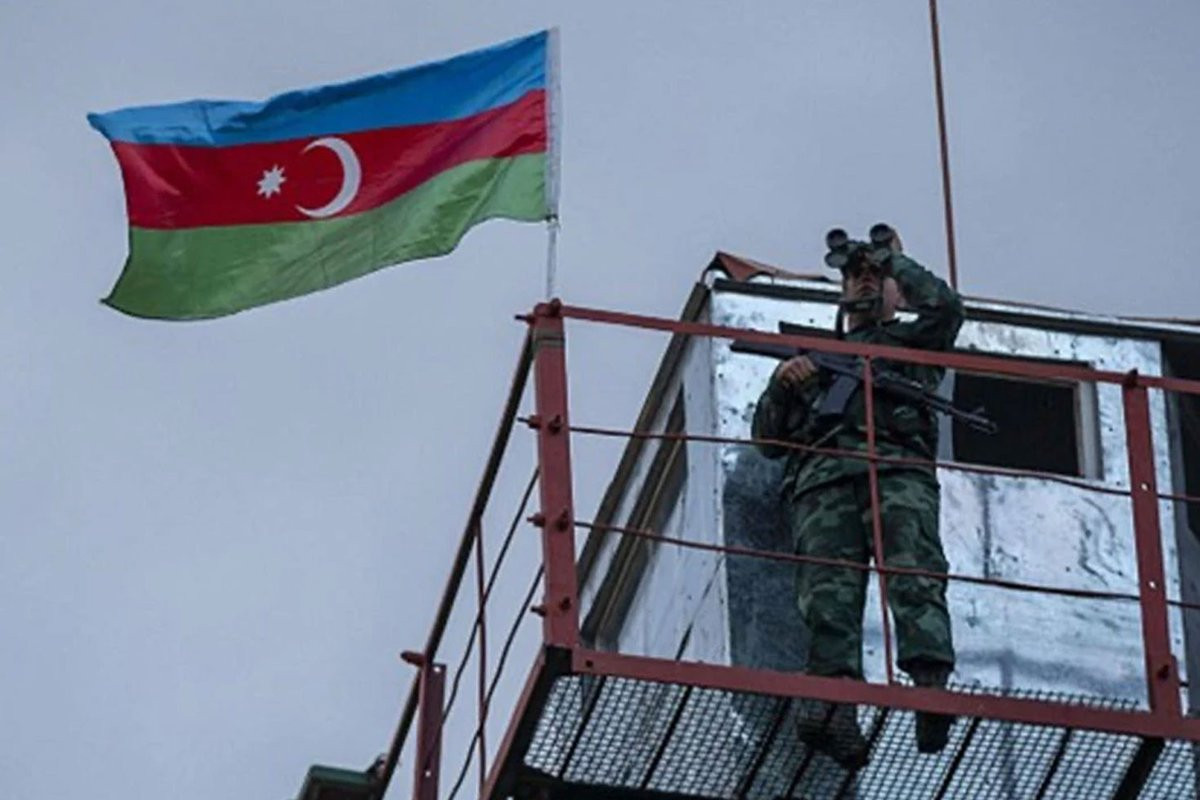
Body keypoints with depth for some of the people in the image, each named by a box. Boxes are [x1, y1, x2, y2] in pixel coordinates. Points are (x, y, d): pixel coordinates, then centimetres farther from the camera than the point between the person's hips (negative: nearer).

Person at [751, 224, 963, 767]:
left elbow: (946, 306, 12)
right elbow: (767, 439, 31)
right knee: (828, 586, -25)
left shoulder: (911, 343, 36)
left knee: (914, 572, -28)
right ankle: (833, 701, -45)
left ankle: (931, 687, -48)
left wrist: (896, 260, 26)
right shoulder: (810, 352, 41)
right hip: (823, 477, 1)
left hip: (898, 470, -1)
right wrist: (781, 386, 11)